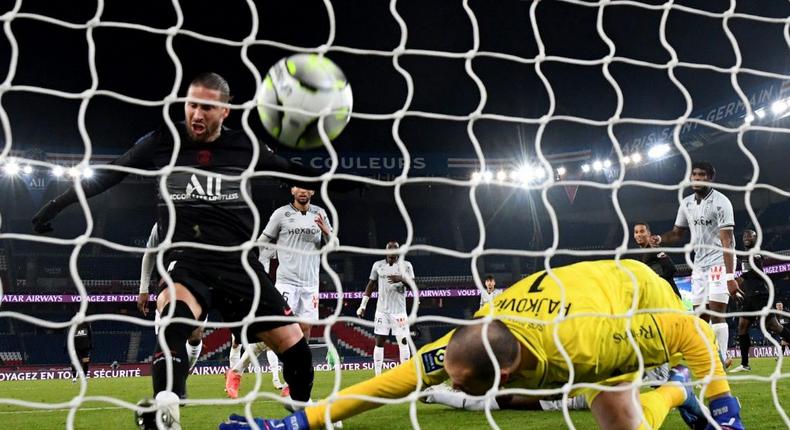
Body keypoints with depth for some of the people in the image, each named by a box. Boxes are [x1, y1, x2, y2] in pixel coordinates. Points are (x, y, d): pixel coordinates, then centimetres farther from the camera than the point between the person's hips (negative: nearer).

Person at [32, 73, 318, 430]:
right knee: (173, 314, -38)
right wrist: (57, 206, 11)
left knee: (294, 347, -2)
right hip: (186, 263, -2)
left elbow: (290, 172, 18)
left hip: (239, 265, 2)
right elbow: (107, 176, 11)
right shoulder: (162, 142, 2)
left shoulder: (244, 146, 4)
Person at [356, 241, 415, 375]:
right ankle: (378, 375, 5)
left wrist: (401, 279, -23)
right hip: (382, 310, 1)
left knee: (403, 342, -3)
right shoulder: (378, 265, 7)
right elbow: (370, 285, 13)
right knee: (379, 342, 0)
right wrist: (363, 306, 10)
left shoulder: (406, 265, 2)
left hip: (399, 310, -1)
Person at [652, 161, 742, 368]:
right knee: (700, 317, 3)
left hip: (719, 263, -7)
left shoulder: (720, 202, -13)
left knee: (716, 313, -13)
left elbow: (727, 241, -20)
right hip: (699, 264, 7)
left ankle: (721, 360, -8)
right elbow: (677, 233, 18)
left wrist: (730, 277, -26)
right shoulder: (686, 203, 8)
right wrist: (660, 239, -5)